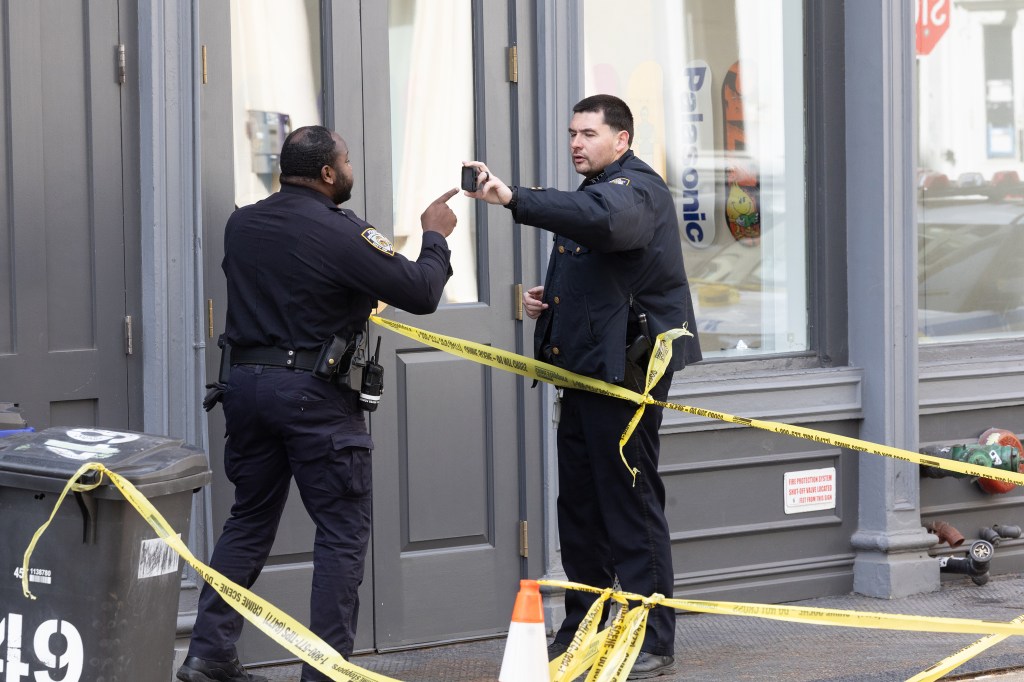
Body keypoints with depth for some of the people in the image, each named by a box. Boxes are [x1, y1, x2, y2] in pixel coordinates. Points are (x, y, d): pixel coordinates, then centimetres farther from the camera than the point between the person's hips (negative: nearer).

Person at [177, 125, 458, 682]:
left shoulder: (241, 225, 5)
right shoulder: (340, 234, -15)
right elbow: (421, 293, -11)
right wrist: (435, 237, 6)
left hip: (247, 381, 7)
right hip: (314, 392, -7)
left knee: (249, 520, 16)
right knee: (342, 531, 2)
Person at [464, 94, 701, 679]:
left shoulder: (635, 188, -10)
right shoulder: (595, 189, 22)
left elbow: (601, 219, -36)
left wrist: (515, 199, -44)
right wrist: (546, 300, 12)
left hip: (627, 370, -10)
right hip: (584, 369, 10)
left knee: (632, 506, -8)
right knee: (578, 504, 14)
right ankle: (582, 629, 23)